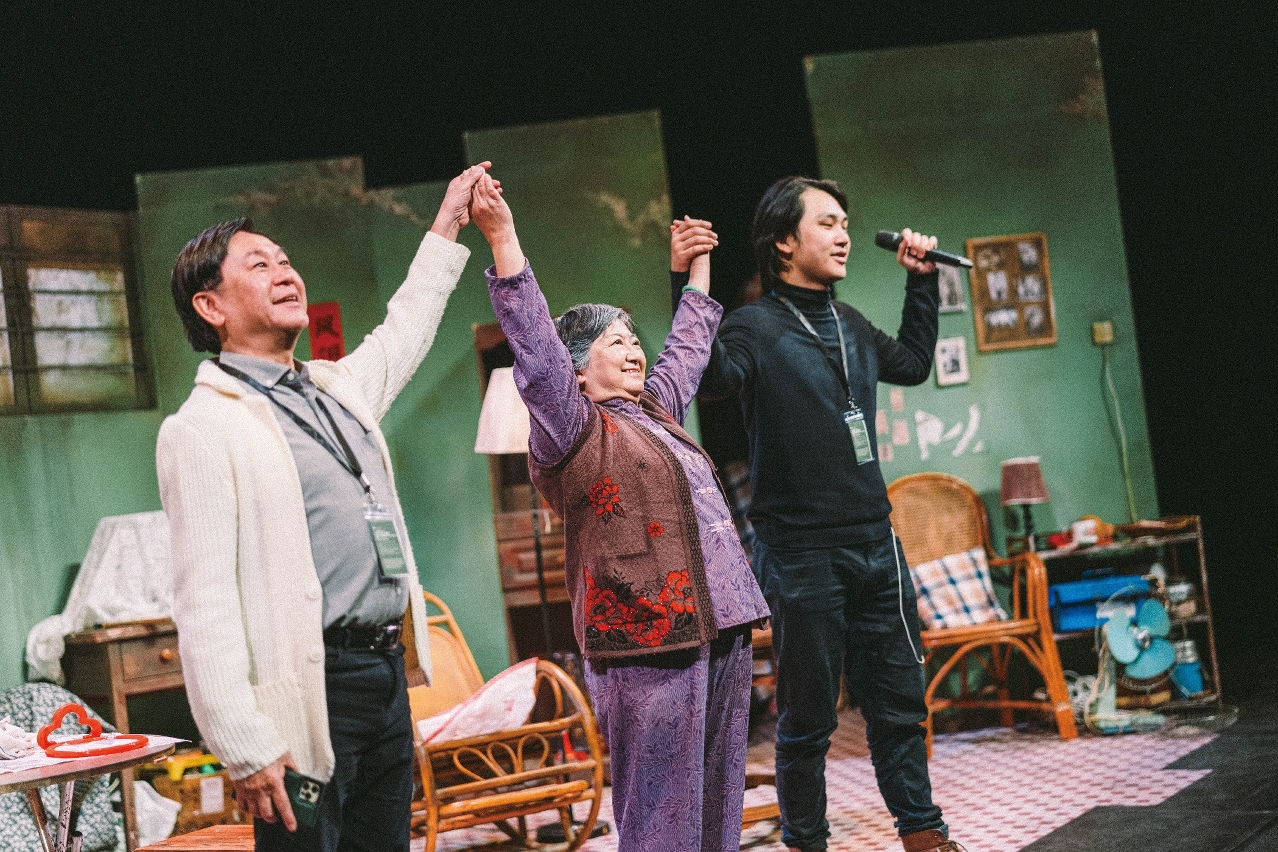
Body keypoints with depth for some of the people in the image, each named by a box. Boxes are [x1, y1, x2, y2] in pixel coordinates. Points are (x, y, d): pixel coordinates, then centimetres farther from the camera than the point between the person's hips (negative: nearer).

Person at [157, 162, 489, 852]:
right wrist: (244, 749, -21)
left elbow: (402, 336, 40)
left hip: (387, 678, 8)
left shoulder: (338, 389, 17)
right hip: (313, 695, -8)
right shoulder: (203, 427, -9)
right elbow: (205, 606, -16)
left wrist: (446, 227, 41)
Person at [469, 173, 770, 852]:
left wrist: (696, 267, 44)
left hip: (718, 625, 9)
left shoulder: (653, 412, 21)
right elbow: (538, 351, -17)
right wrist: (503, 239, -25)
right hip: (647, 640, -9)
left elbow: (687, 348, 37)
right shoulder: (571, 428, -3)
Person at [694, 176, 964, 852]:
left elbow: (912, 363, 32)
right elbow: (707, 377, -31)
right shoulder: (755, 328, -10)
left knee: (899, 700, 13)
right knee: (808, 718, 5)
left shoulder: (850, 326, 13)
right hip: (801, 557, -6)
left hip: (875, 545, 6)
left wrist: (921, 280, 27)